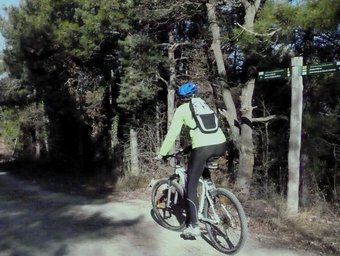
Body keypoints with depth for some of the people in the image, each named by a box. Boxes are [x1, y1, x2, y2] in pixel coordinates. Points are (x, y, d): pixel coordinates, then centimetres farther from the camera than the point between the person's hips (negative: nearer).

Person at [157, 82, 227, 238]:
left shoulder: (181, 110, 10)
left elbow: (172, 134, 7)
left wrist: (162, 153, 17)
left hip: (202, 147, -5)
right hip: (221, 144, 5)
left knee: (190, 187, 6)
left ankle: (194, 226, 3)